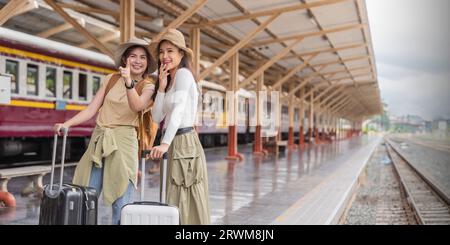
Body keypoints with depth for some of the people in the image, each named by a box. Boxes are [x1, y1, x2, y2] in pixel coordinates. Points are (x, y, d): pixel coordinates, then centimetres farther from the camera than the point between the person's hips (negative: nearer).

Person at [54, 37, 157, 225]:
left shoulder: (148, 86, 2)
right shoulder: (111, 79, 11)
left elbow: (137, 106, -19)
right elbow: (91, 109, 9)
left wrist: (129, 82, -35)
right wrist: (67, 124, -4)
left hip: (123, 141, -3)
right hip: (98, 139, 3)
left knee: (121, 205, -6)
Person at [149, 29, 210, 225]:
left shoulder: (183, 73, -7)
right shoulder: (171, 80, 19)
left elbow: (178, 110, -23)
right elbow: (157, 117, 9)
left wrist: (165, 143, -33)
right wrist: (162, 86, 0)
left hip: (184, 142, -9)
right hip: (175, 144, 9)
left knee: (188, 202, -6)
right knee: (177, 203, 10)